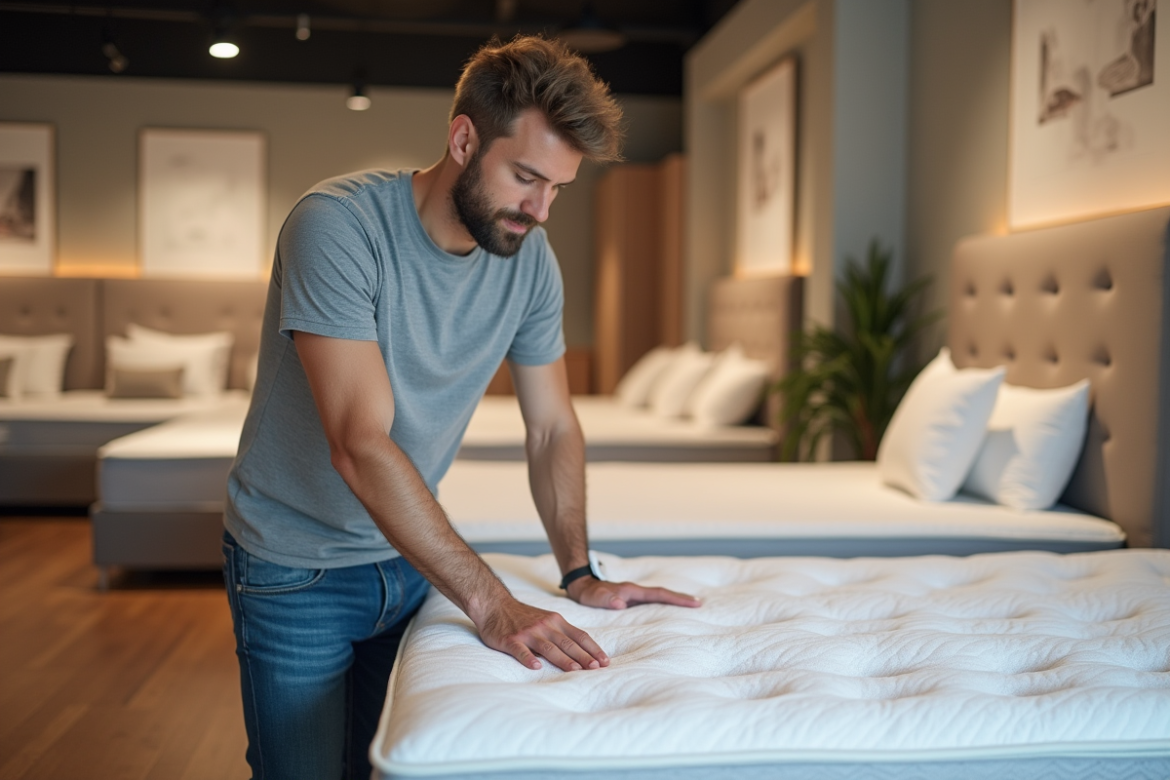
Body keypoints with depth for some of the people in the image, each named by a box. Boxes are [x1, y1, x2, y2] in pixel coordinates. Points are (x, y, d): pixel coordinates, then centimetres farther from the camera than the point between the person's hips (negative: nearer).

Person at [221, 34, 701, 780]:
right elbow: (361, 445, -33)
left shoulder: (530, 257, -8)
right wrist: (491, 603, -36)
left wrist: (580, 574, -9)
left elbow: (553, 427, 2)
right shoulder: (337, 225, -26)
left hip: (411, 555, 5)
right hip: (297, 569, -5)